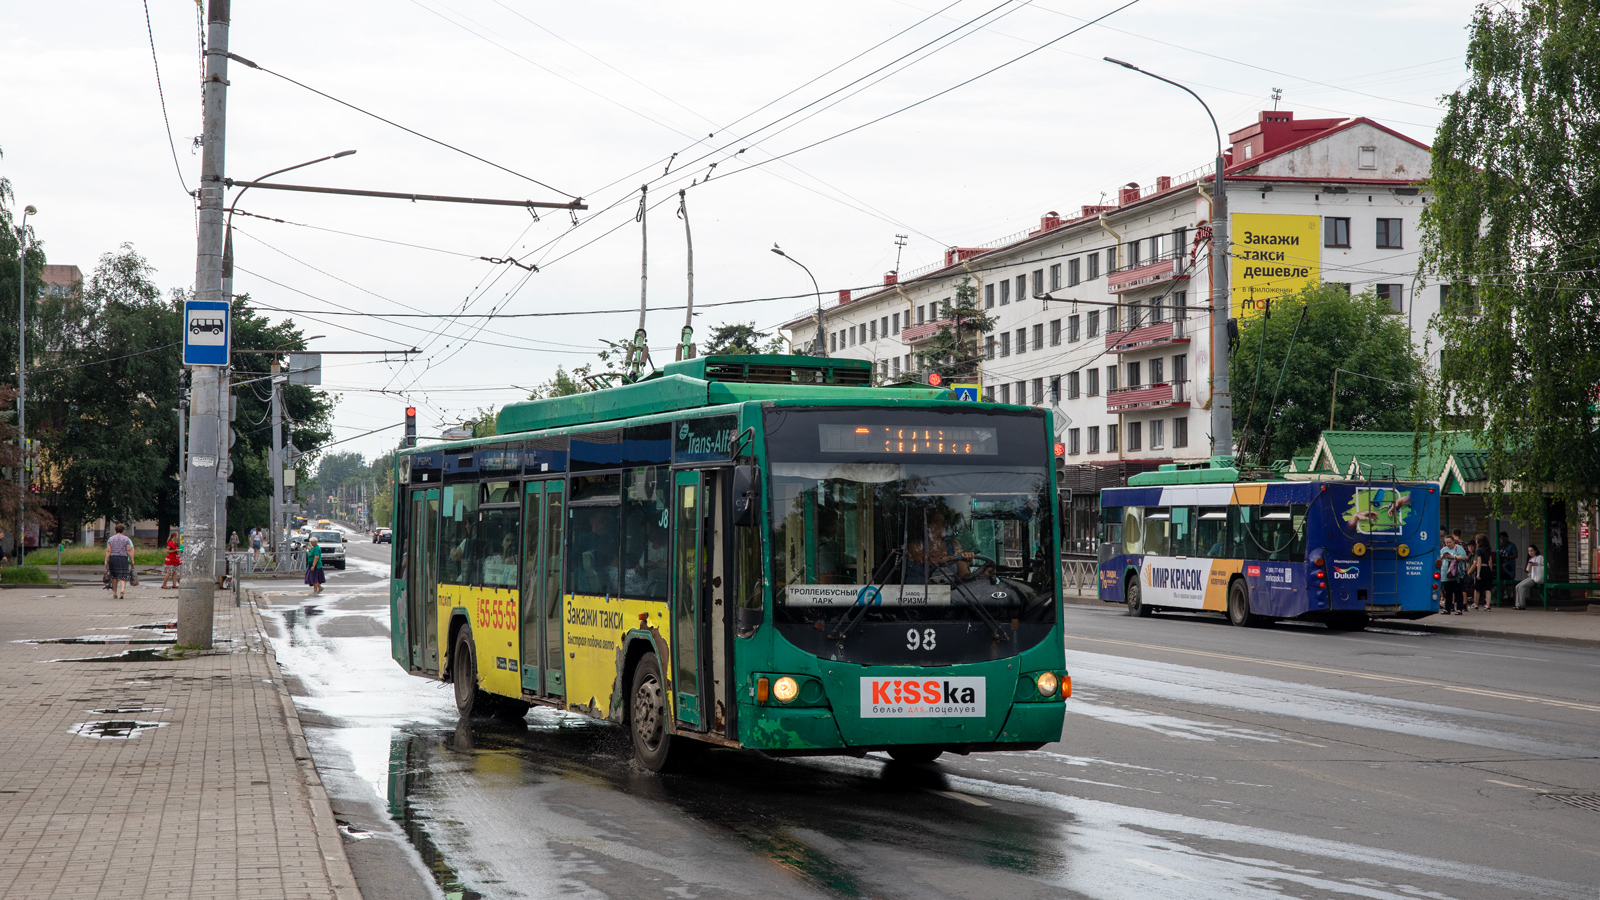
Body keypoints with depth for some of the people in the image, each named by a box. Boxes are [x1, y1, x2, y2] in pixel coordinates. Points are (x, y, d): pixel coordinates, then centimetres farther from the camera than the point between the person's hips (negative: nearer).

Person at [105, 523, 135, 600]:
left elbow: (108, 551, -1)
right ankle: (122, 589, -29)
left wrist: (106, 561, -2)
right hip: (123, 559, -2)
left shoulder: (110, 539, 5)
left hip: (113, 559, 2)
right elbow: (129, 550, -4)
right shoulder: (126, 539, 1)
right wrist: (132, 560, 1)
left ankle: (114, 593, 19)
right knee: (123, 576, -4)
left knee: (114, 576, 15)